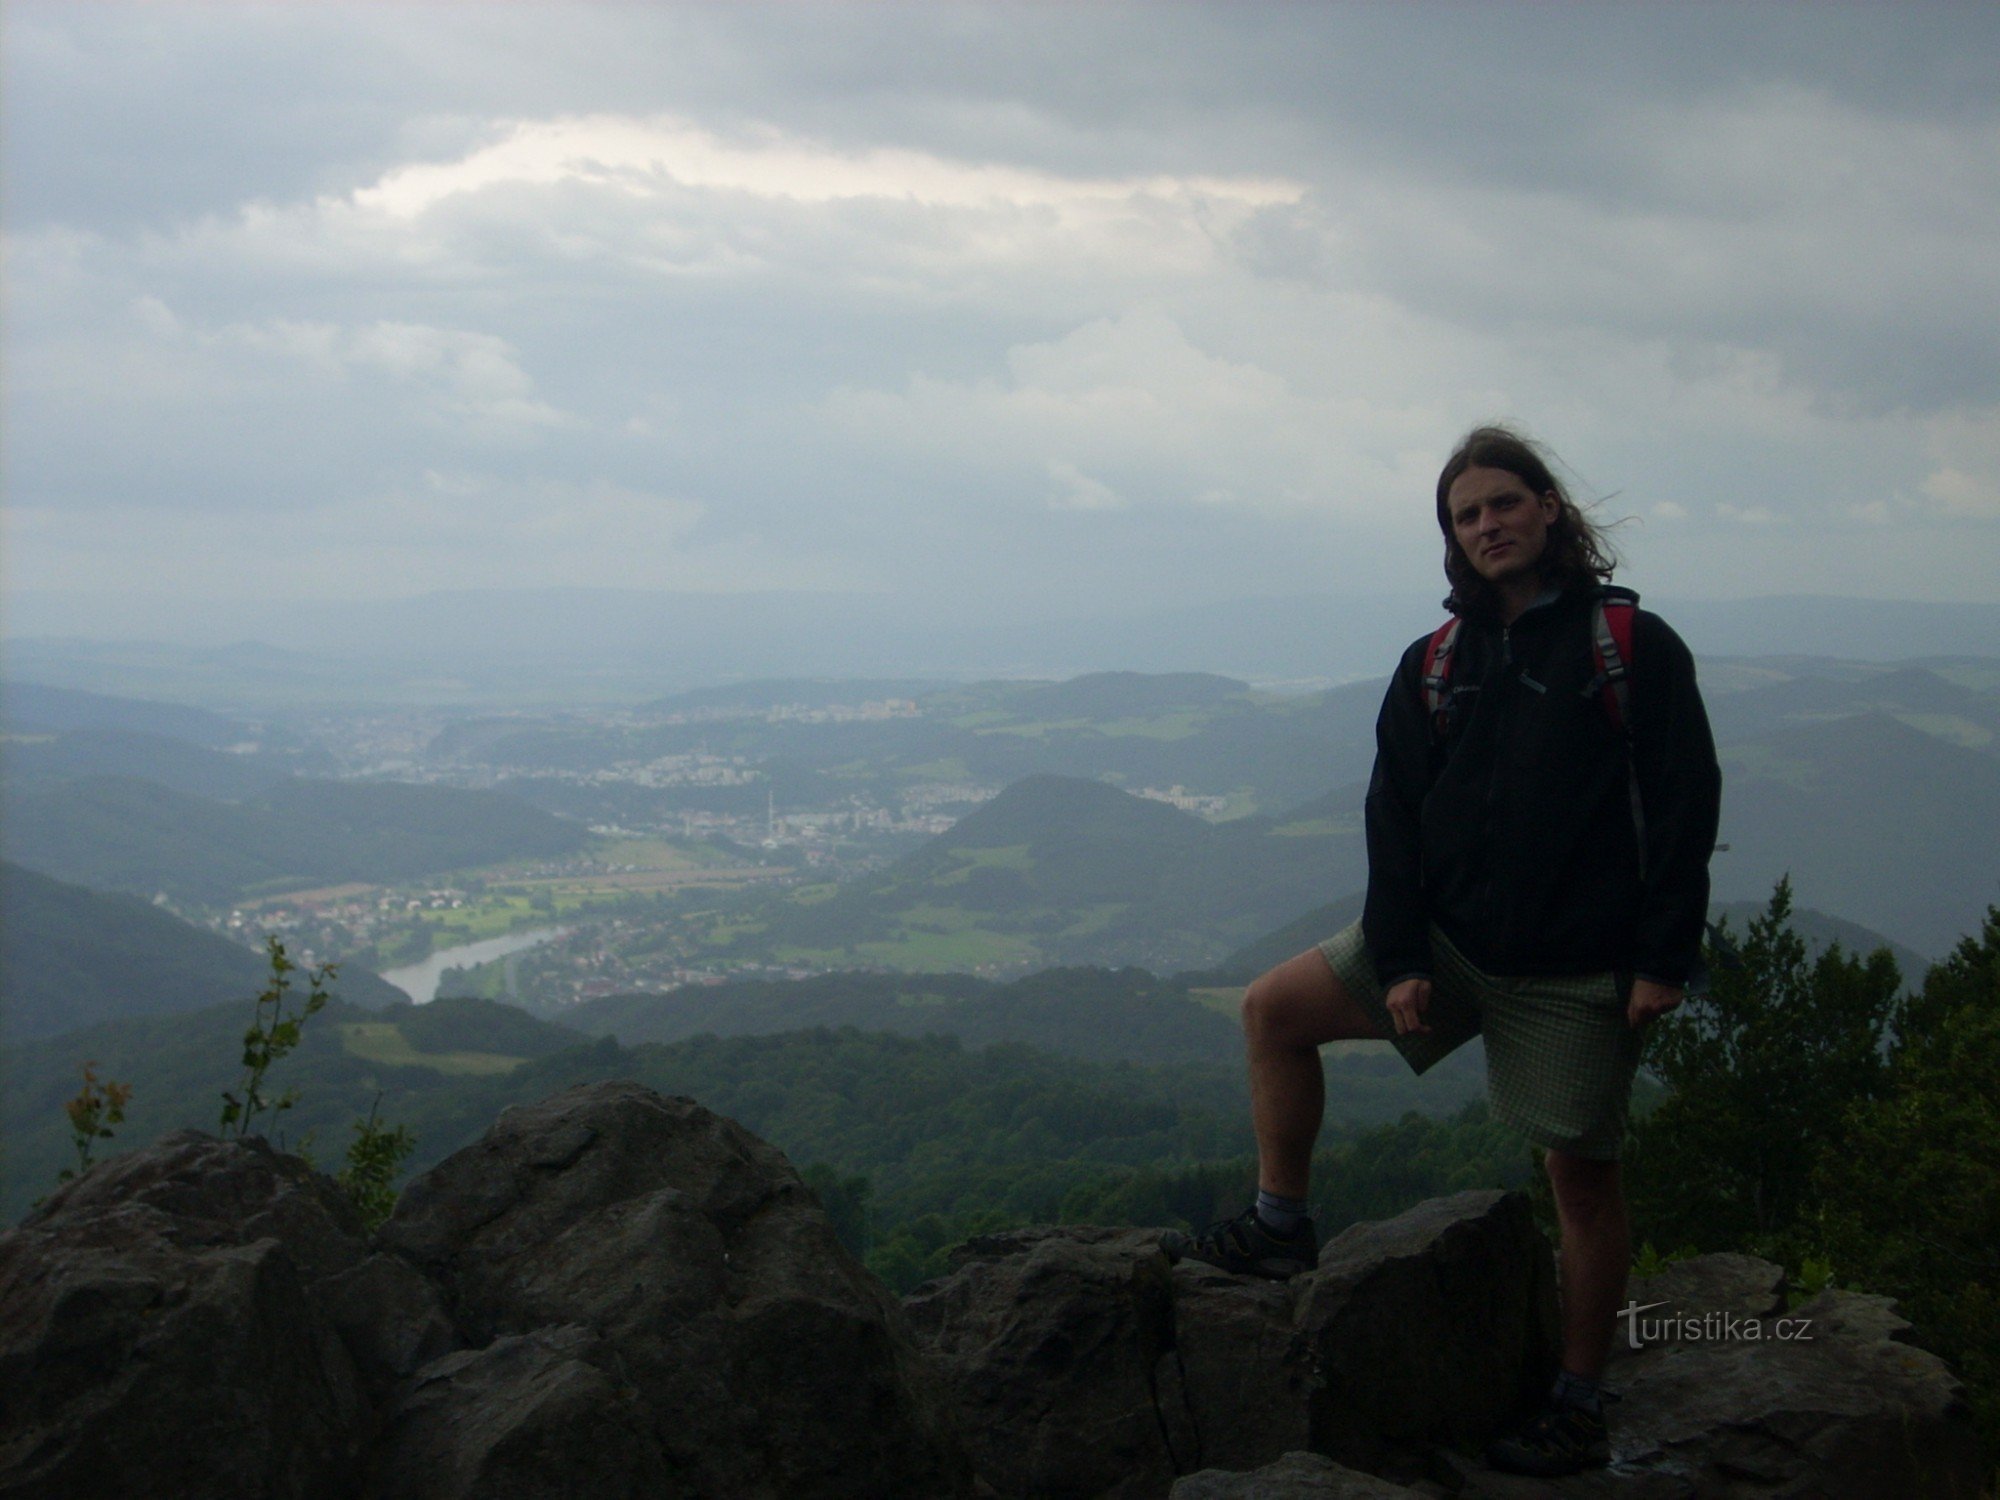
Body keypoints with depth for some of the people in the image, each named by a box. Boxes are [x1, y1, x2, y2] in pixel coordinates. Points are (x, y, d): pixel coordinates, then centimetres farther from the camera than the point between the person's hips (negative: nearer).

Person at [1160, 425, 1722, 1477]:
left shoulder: (1634, 645, -6)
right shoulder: (1434, 668, 7)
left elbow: (1687, 806, -8)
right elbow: (1395, 822, 5)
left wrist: (1663, 960, -13)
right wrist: (1398, 960, -5)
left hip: (1577, 968, -5)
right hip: (1450, 938, 5)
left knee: (1582, 1173, 3)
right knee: (1275, 1009, 0)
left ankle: (1580, 1404, 16)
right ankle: (1281, 1229, 10)